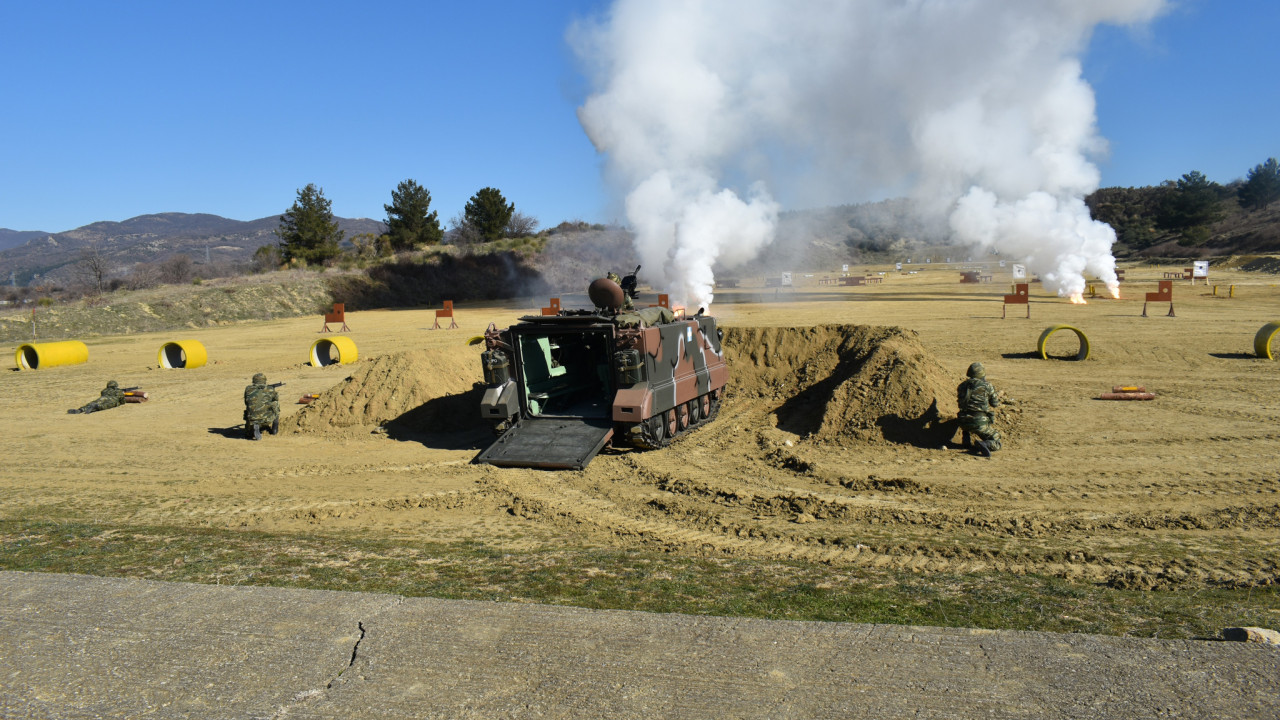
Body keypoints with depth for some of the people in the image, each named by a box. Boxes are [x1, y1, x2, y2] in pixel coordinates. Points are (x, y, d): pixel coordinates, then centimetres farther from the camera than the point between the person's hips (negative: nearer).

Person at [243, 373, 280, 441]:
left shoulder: (248, 389, 9)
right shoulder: (270, 390, 7)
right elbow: (276, 399, 31)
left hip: (252, 420, 1)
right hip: (267, 419, -1)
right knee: (276, 404, 30)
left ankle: (254, 428, 0)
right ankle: (274, 428, 32)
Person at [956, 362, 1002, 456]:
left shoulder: (962, 386, 6)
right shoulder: (986, 386, -5)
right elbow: (995, 403, 9)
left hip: (964, 423, 4)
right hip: (980, 423, -4)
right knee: (996, 444, 11)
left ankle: (965, 440, 25)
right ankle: (985, 444, -22)